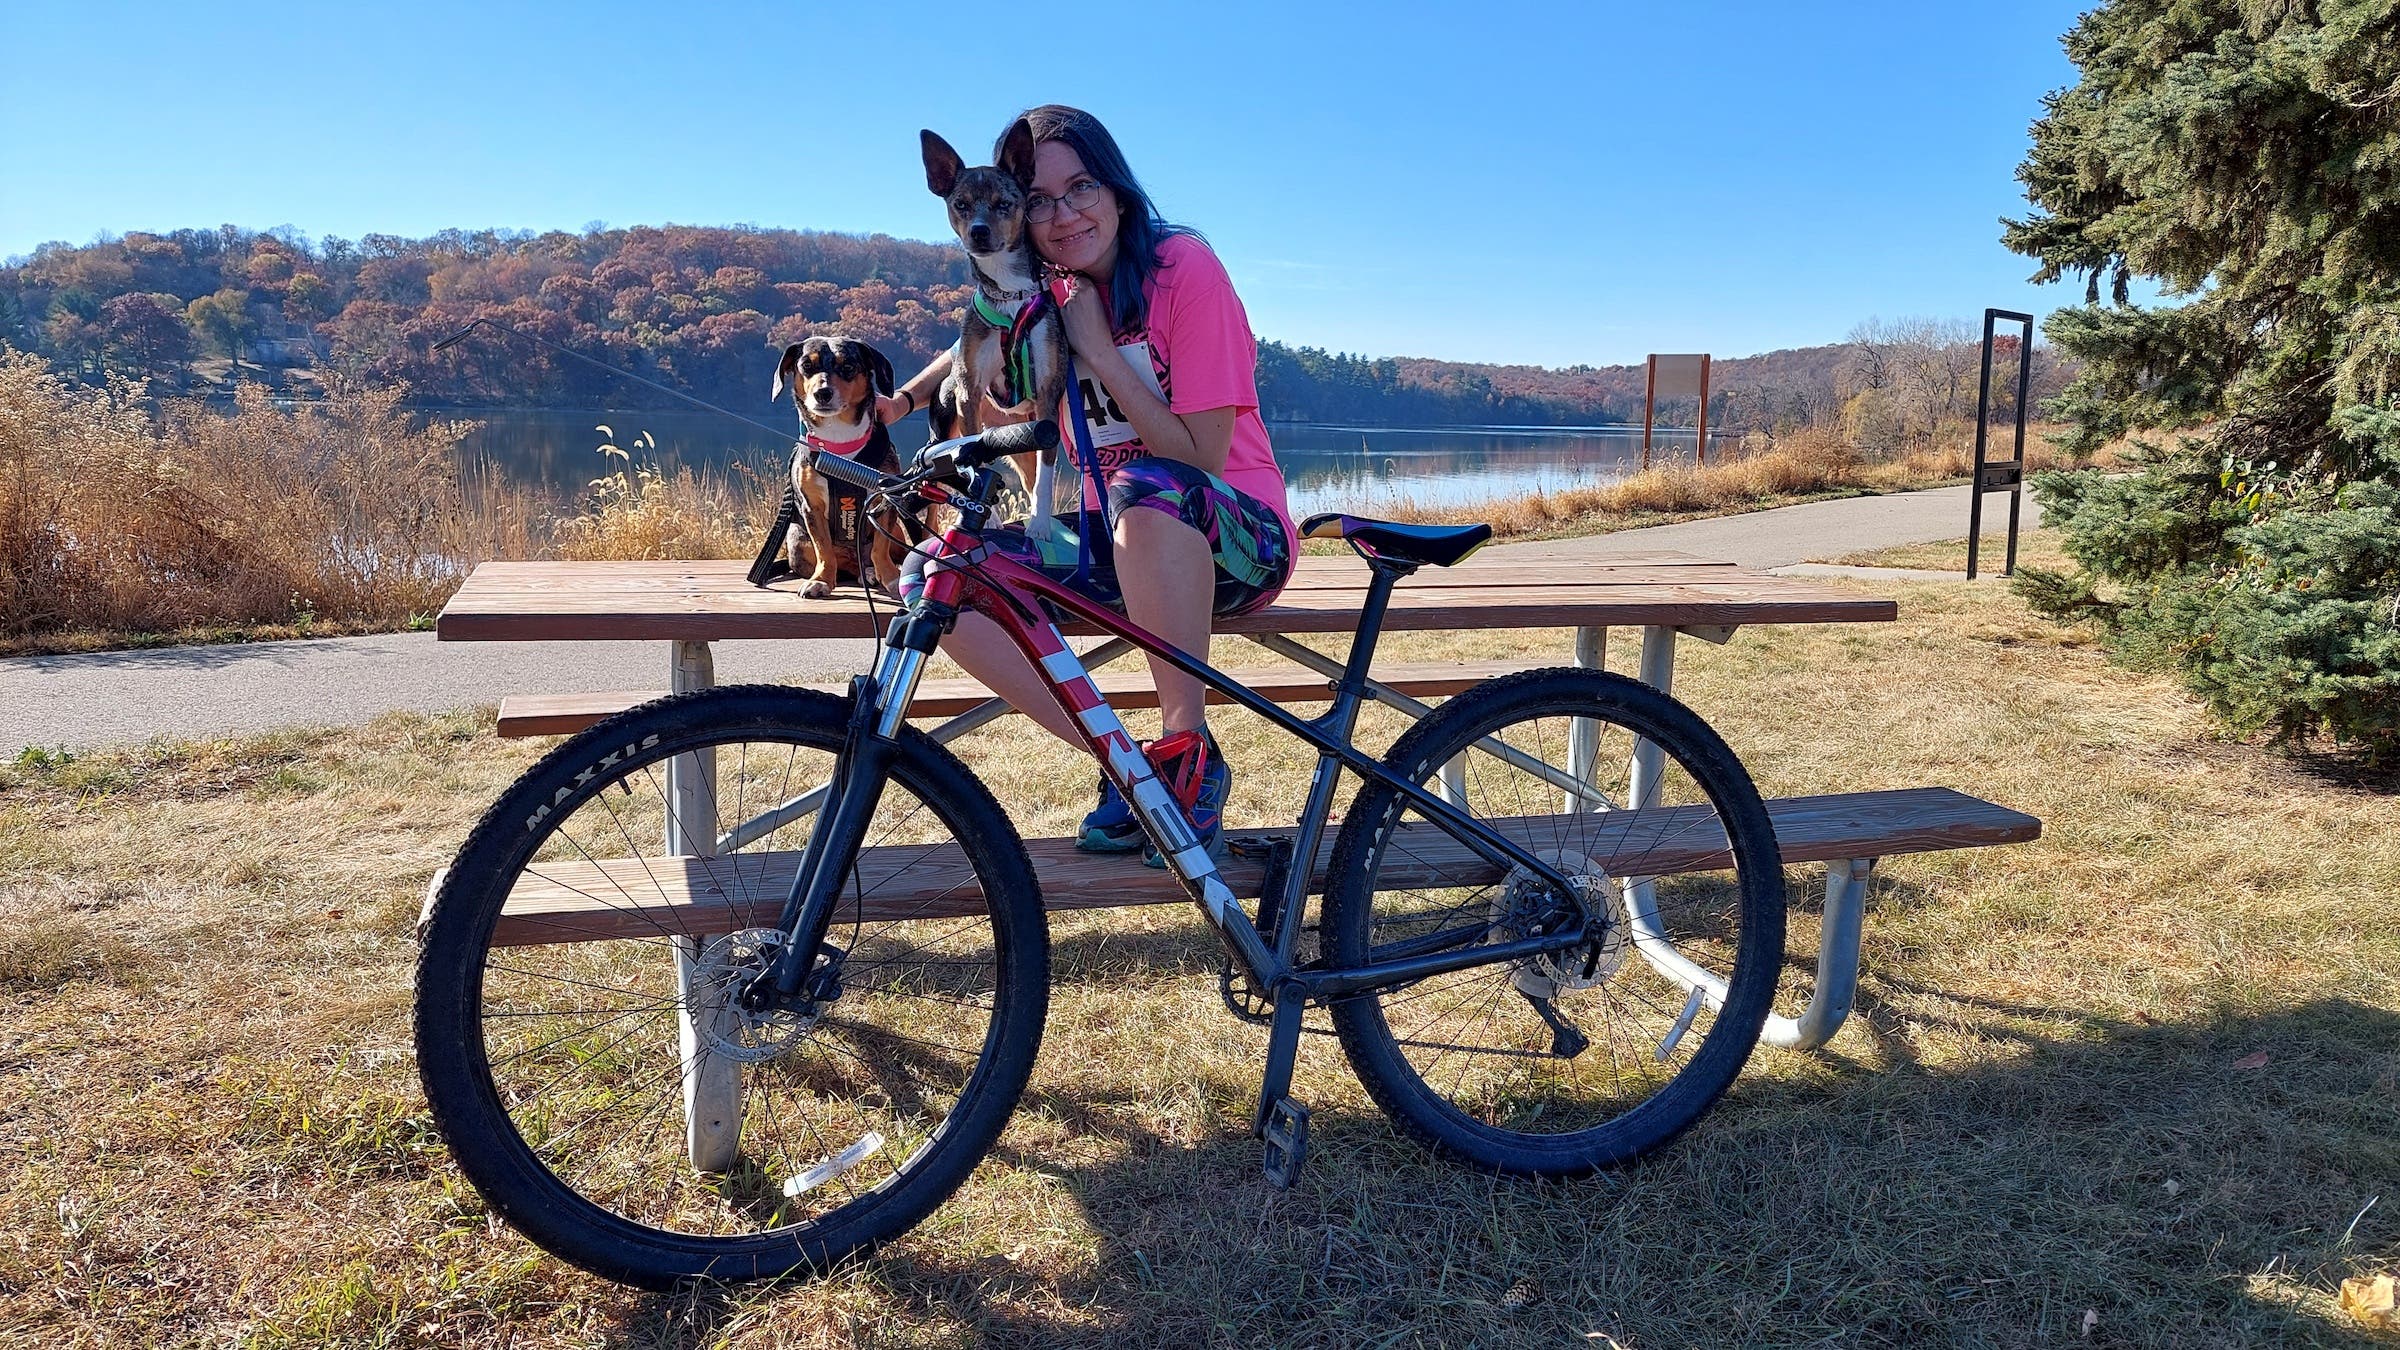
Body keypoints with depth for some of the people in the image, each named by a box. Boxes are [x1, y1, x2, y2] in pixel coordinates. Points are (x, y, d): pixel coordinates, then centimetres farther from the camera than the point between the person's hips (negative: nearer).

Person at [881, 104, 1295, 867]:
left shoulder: (1184, 268, -13)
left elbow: (1198, 458, -18)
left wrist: (1099, 352, -20)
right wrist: (905, 400, 2)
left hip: (1238, 540, -5)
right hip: (1121, 545, 5)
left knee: (1147, 487, -40)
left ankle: (1190, 755, -25)